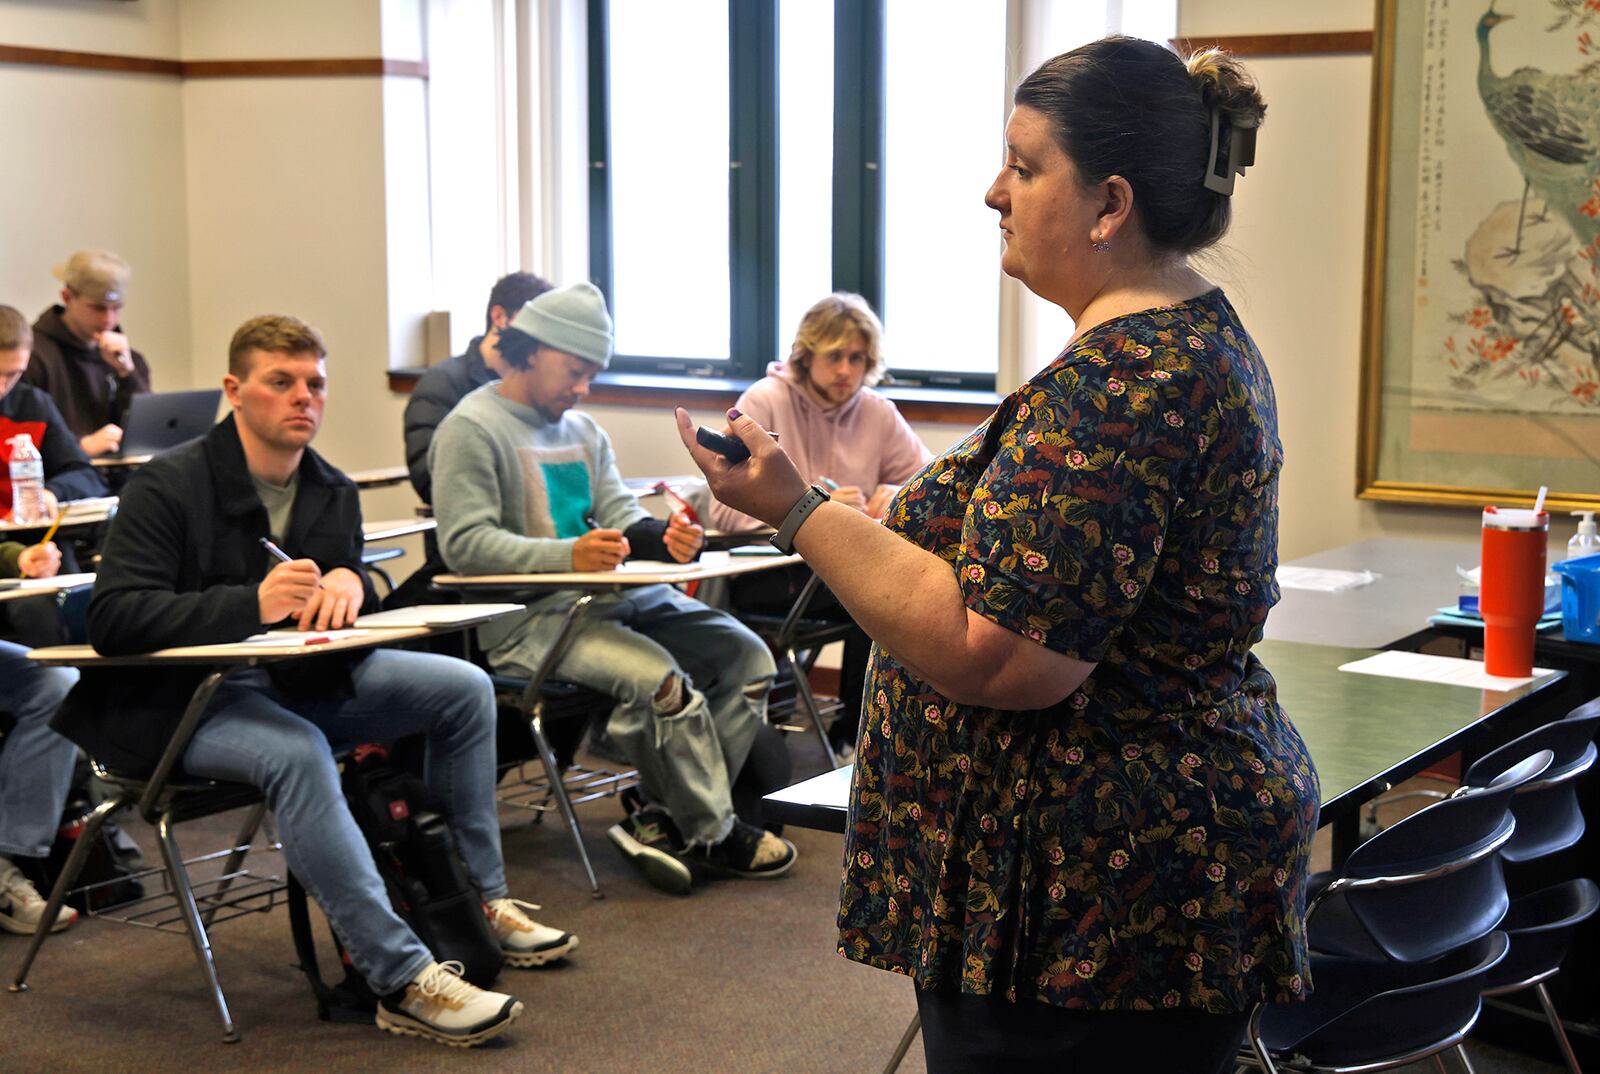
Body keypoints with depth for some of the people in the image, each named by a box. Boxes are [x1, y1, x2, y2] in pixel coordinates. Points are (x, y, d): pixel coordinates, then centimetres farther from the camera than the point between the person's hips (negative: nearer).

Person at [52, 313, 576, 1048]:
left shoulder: (331, 491, 6)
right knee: (296, 751, -37)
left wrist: (350, 583, -16)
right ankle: (403, 980, -37)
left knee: (462, 687, -4)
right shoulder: (167, 486, -15)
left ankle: (478, 901, 5)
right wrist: (252, 603, -35)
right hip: (185, 703, -7)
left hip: (296, 682, 7)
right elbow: (112, 617, -24)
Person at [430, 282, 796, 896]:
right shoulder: (471, 429, -5)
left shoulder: (582, 430, 23)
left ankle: (661, 821, -11)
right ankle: (713, 836, -12)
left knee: (746, 655, -8)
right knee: (657, 675, -31)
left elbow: (620, 514, 14)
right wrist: (568, 556, -28)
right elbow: (464, 544, -15)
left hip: (616, 597, 9)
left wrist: (664, 537, -11)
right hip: (526, 619, -8)